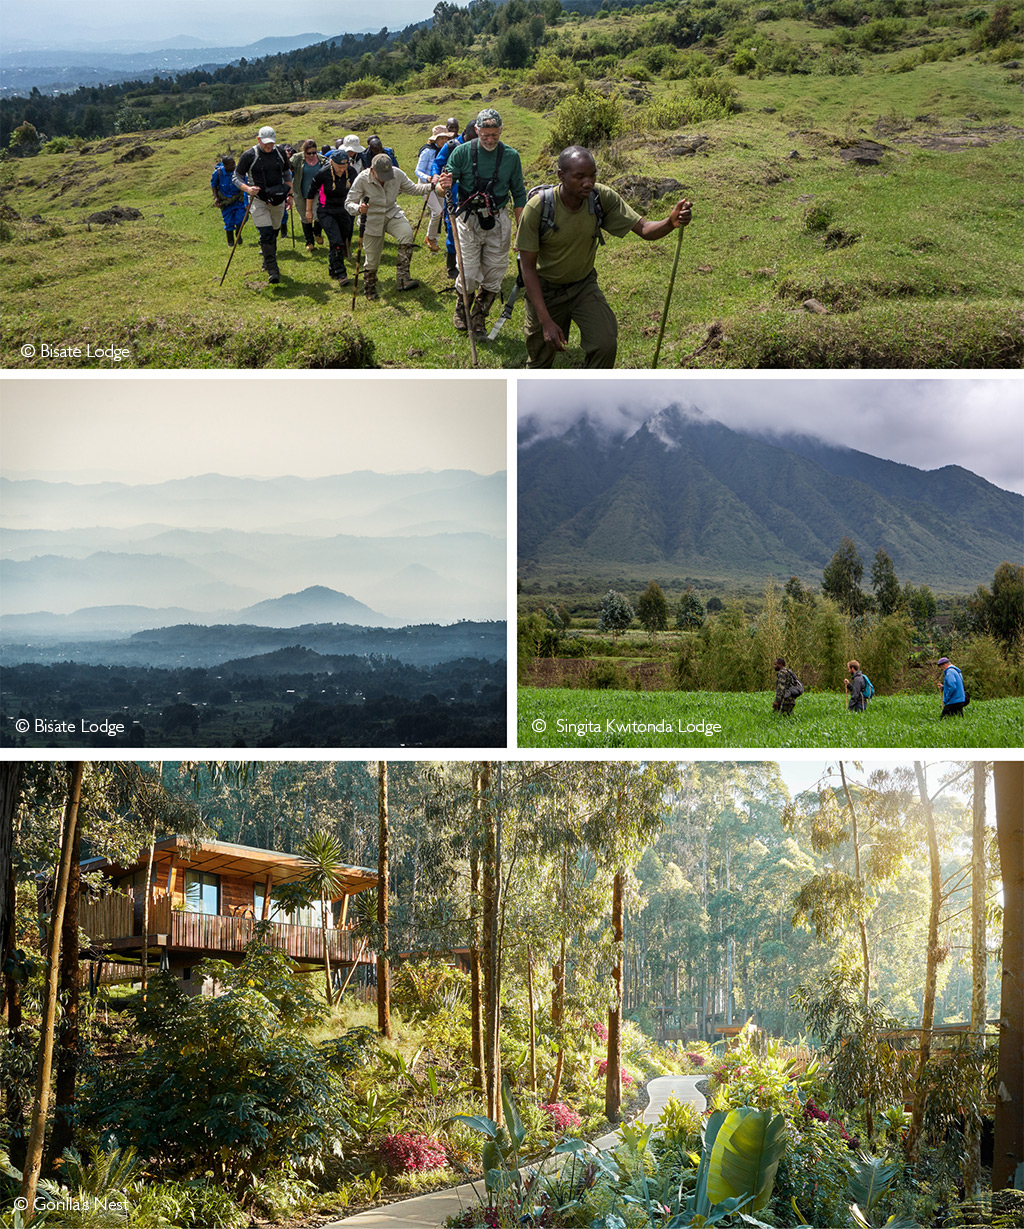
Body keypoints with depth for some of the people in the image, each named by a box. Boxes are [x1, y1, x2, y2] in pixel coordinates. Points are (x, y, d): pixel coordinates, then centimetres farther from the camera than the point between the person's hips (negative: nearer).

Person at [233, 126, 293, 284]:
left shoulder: (280, 153, 4)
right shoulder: (249, 156, -9)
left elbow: (287, 173, 20)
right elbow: (236, 177, -4)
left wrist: (289, 193, 11)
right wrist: (247, 189, -23)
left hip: (278, 200, 5)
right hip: (258, 200, -5)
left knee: (273, 232, 14)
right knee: (266, 234, -16)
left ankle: (267, 261, 34)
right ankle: (272, 270, -18)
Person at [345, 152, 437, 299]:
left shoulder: (397, 174, -12)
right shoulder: (362, 179, -19)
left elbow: (412, 188, 3)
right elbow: (349, 203, -15)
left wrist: (430, 187, -14)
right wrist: (359, 208, -38)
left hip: (392, 215, 2)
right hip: (372, 220, -2)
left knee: (407, 233, -30)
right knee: (372, 260, 4)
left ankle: (402, 277, -27)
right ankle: (369, 288, 35)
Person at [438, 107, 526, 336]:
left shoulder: (511, 156, 1)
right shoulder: (462, 152, -5)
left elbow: (518, 194, 10)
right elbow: (446, 183, -1)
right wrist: (445, 185, -27)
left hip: (498, 222, 2)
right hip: (468, 220, -2)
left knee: (494, 276, 4)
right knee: (469, 276, -5)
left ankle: (479, 318, 23)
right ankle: (462, 310, 24)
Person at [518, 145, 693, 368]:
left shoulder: (602, 197, -20)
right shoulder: (538, 207, -28)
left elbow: (644, 229, -20)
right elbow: (528, 267, -23)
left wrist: (671, 222, -45)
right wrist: (546, 321, -28)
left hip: (583, 285, 2)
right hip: (544, 289, -2)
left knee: (605, 343, -19)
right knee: (540, 360, 10)